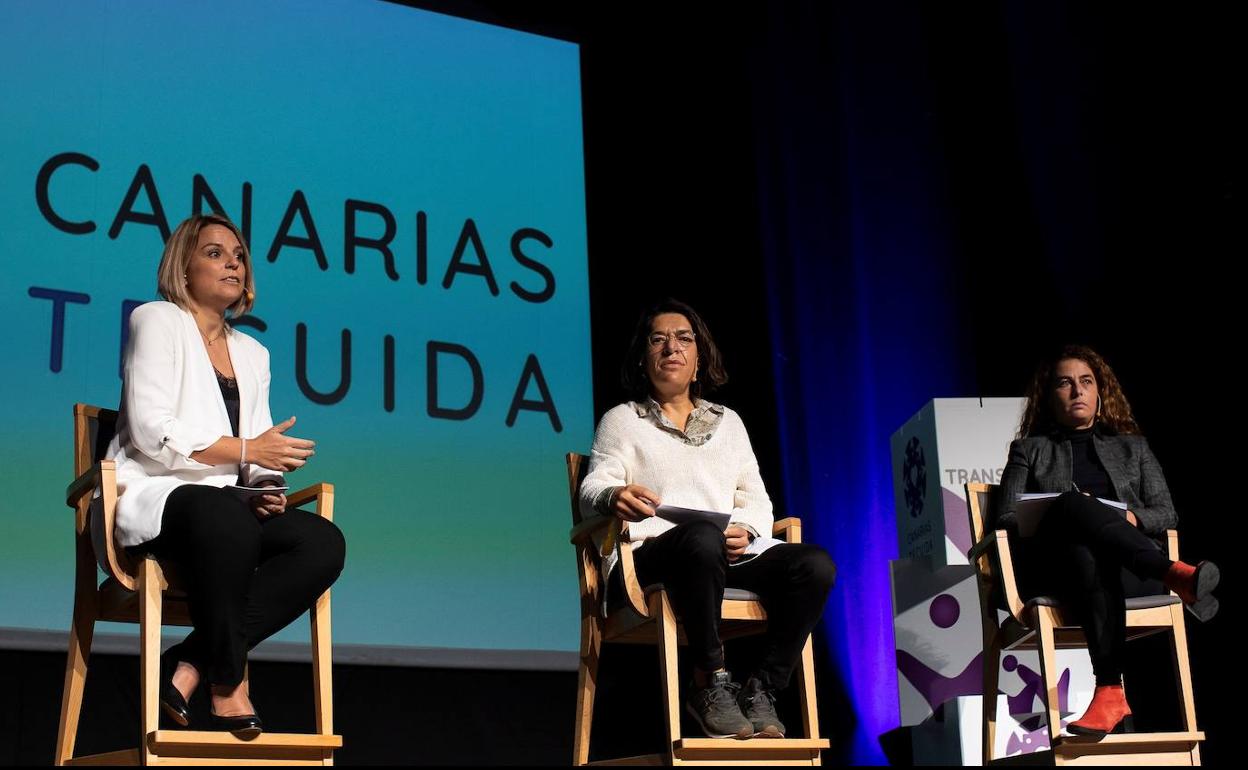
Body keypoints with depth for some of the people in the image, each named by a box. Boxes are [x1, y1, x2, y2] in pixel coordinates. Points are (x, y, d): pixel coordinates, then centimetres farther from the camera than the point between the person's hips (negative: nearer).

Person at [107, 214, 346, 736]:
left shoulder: (253, 354, 23)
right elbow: (151, 430, -9)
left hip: (225, 509, 7)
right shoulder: (158, 320, 4)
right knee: (224, 515, -41)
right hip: (150, 497, -6)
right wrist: (246, 449, -13)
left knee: (324, 542, -22)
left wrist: (266, 488, -6)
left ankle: (190, 664, -25)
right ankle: (229, 683, -27)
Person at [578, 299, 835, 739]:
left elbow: (758, 501, 20)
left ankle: (761, 691, -19)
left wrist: (745, 529, -6)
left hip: (729, 555, 4)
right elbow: (591, 491, 0)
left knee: (814, 564, -25)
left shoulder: (727, 421, 27)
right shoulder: (622, 420, 16)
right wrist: (613, 497, -27)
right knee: (702, 538, -41)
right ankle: (711, 685, -29)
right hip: (648, 557, -4)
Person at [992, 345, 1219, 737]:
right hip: (1057, 568, -1)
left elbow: (1167, 514, 18)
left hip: (1133, 569, 1)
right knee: (1072, 503, -39)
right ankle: (1175, 574, -53)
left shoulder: (1132, 446, 30)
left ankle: (1110, 692, -57)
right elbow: (1005, 518, 12)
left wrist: (1130, 518, -6)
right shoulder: (1030, 450, 26)